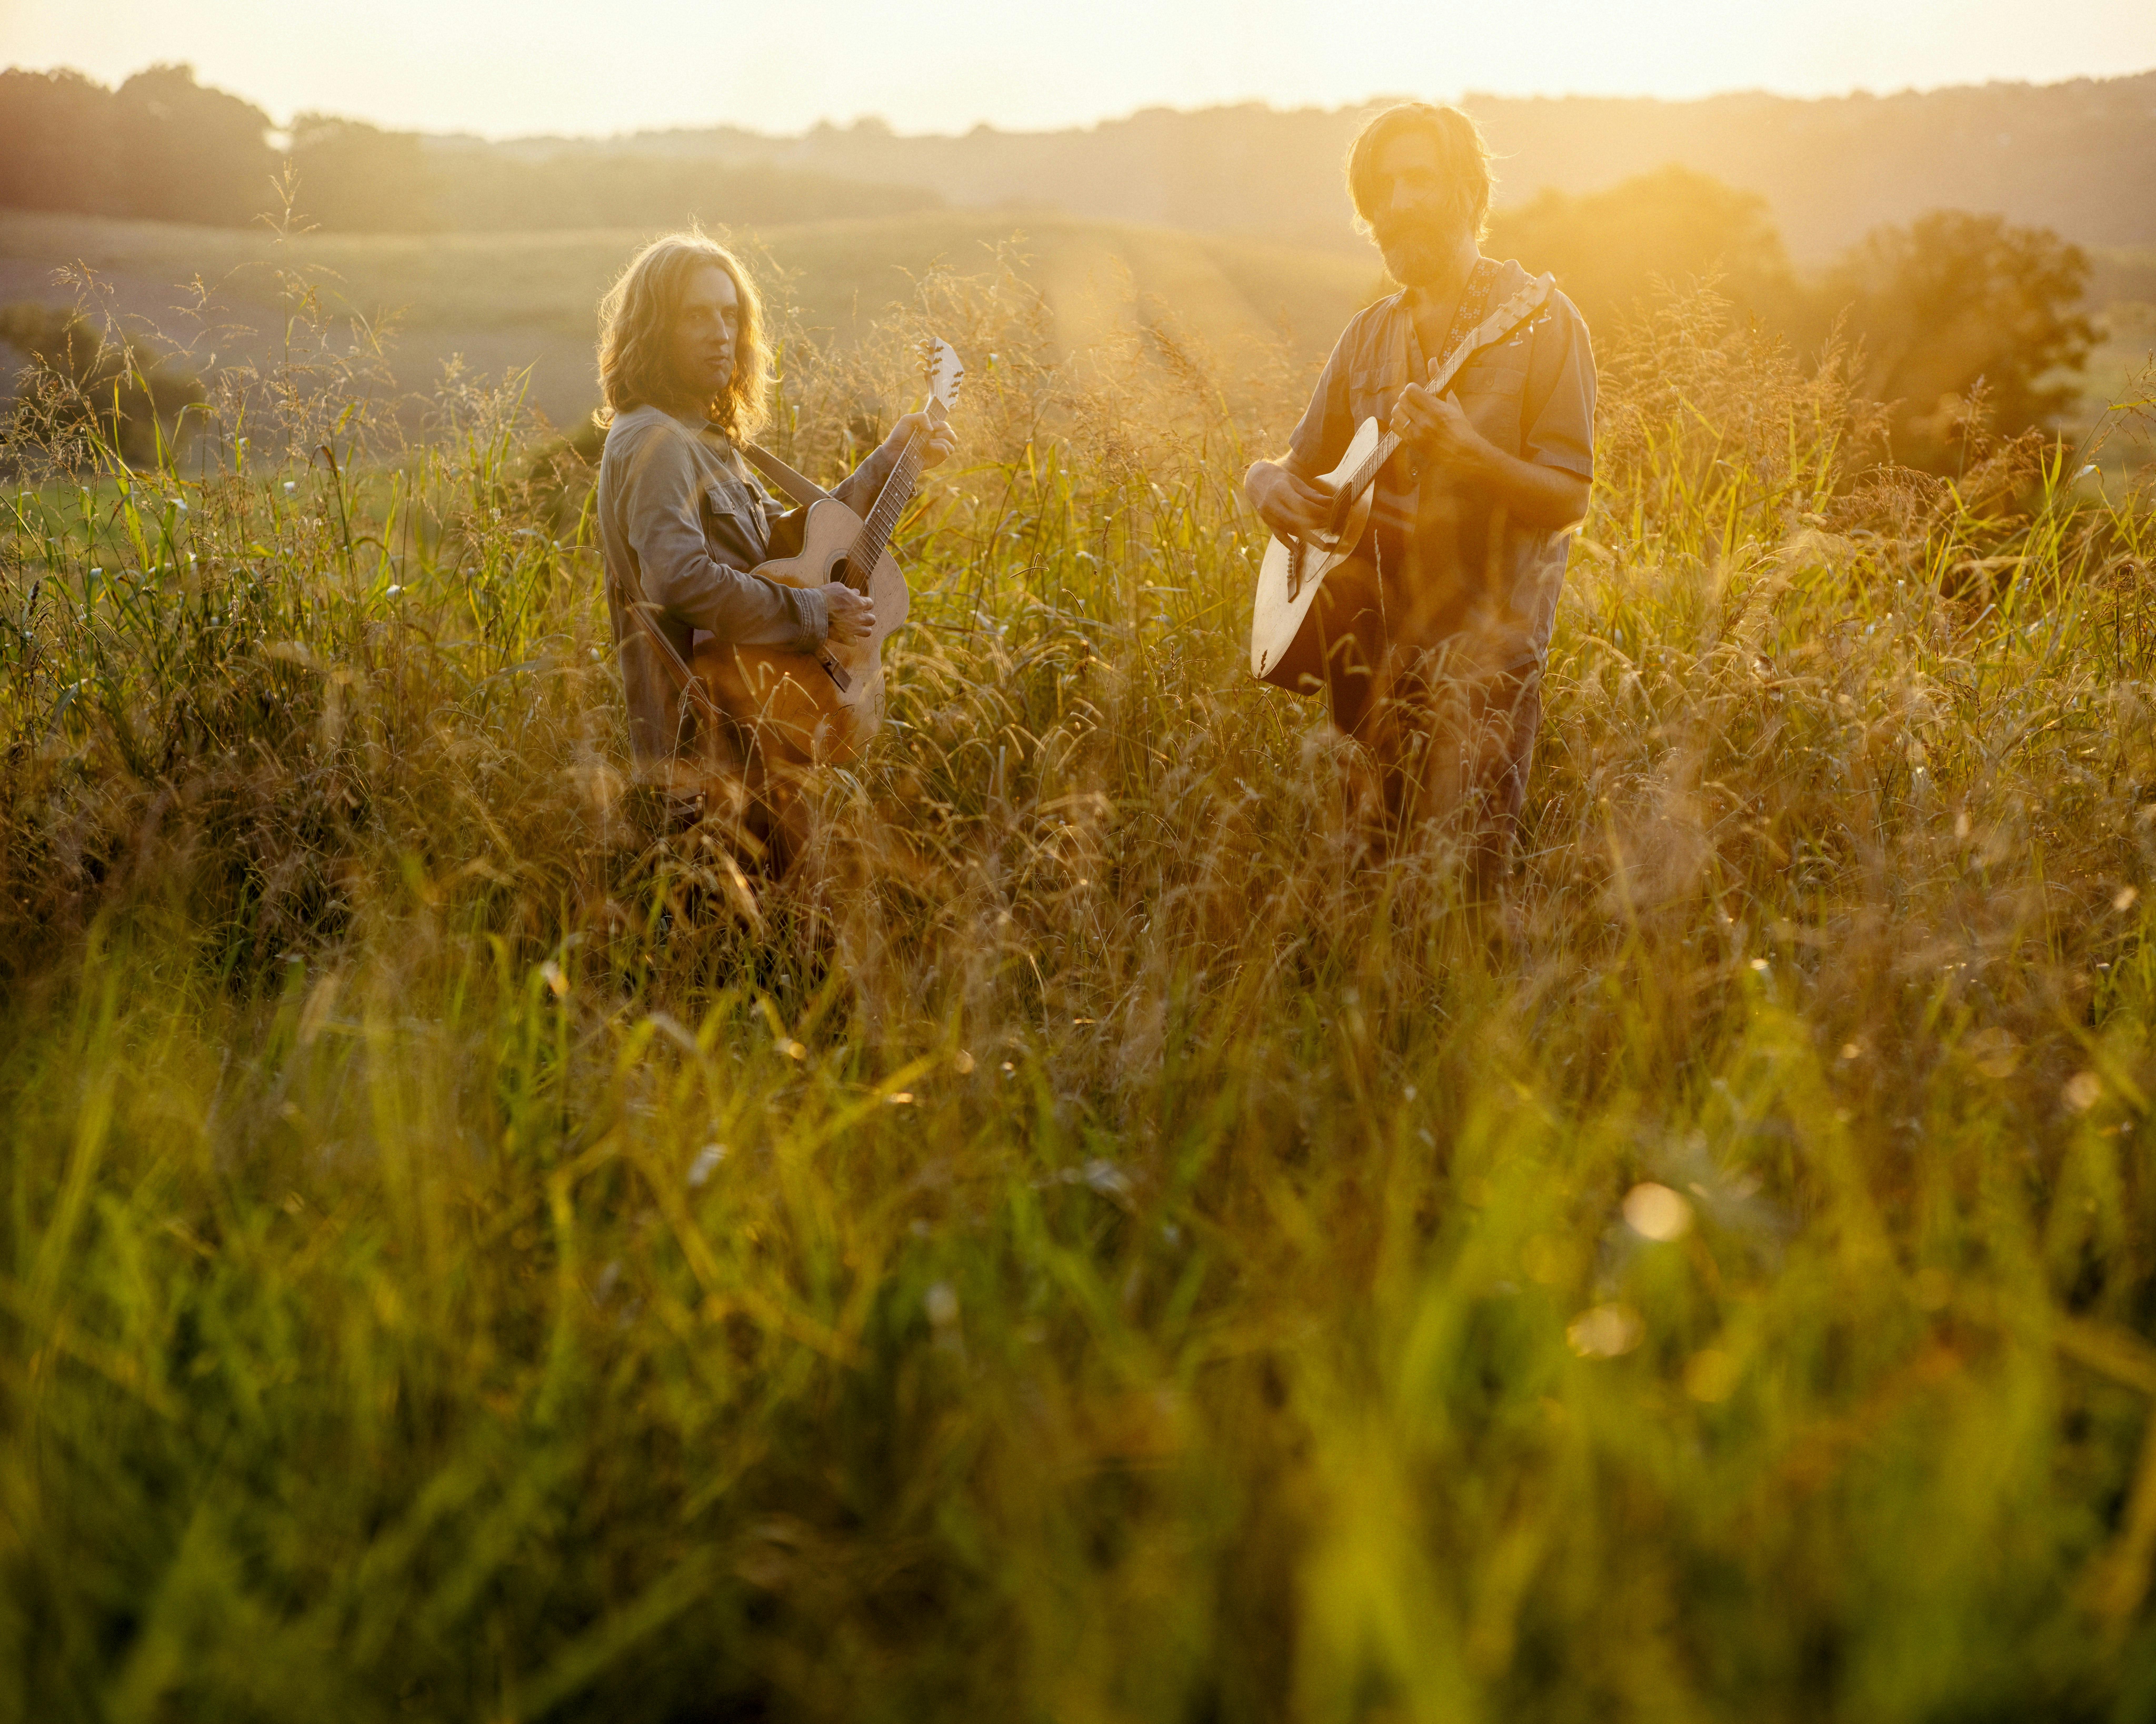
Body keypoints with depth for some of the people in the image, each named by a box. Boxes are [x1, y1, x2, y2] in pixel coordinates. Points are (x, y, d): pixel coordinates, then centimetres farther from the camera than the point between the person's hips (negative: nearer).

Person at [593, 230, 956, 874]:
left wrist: (890, 459, 20)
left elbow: (795, 543, 23)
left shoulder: (706, 438, 17)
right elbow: (679, 578, -29)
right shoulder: (653, 442, -13)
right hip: (707, 749, -9)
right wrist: (815, 614, -21)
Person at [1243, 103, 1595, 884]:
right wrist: (1269, 482, -6)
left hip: (1484, 643, -5)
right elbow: (1303, 463, 18)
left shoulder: (1541, 322, -5)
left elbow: (1569, 498, -10)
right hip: (1379, 636, 5)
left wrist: (1469, 452, -27)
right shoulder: (1370, 336, 11)